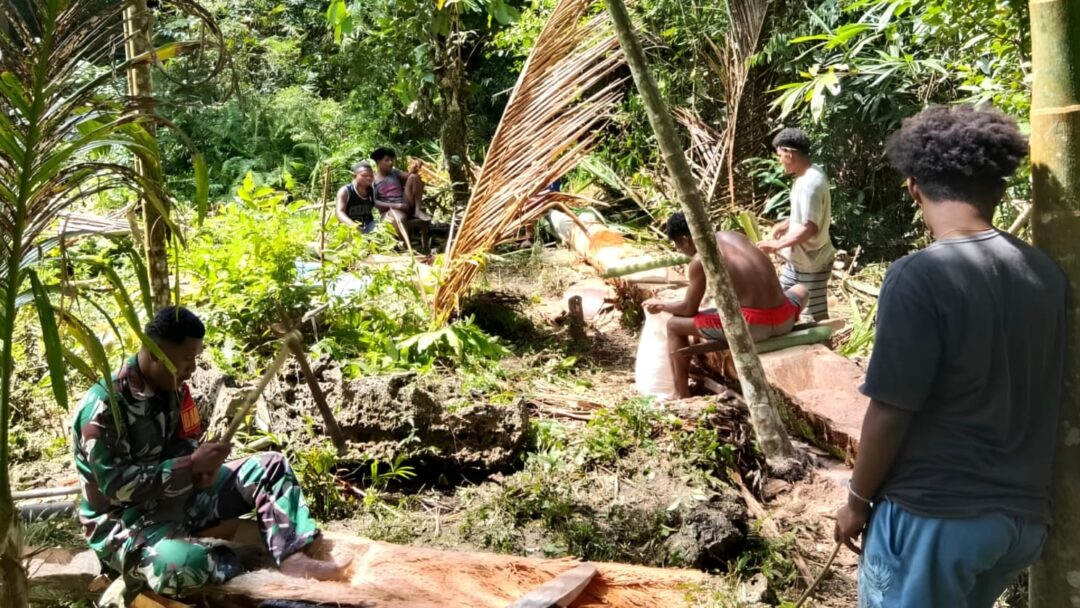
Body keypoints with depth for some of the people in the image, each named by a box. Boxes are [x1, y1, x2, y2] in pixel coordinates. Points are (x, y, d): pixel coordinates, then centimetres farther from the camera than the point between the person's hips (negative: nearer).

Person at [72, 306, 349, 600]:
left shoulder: (171, 388, 1)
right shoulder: (104, 406, -23)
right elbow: (116, 486, -26)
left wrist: (202, 467, -12)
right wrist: (191, 464, -24)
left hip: (178, 496, 8)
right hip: (125, 521, -8)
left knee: (270, 467, 1)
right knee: (186, 564, -40)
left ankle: (292, 560, -15)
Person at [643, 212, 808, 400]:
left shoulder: (700, 261, -4)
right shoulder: (734, 236, 16)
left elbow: (689, 310, 4)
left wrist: (661, 305, 24)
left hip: (751, 326, -6)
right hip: (784, 320, 6)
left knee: (674, 325, 12)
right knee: (800, 290, 44)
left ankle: (681, 396, 15)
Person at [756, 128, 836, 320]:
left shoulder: (810, 183, -27)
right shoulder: (808, 175, 5)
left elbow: (809, 229, -31)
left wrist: (776, 245, -27)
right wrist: (786, 224, 11)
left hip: (812, 263, -10)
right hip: (798, 259, 10)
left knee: (817, 316, 2)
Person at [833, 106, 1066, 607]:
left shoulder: (919, 276, -20)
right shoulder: (1046, 274, 0)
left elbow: (890, 412, -16)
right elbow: (1040, 399, 9)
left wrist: (858, 498, -2)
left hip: (934, 514, -6)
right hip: (1024, 514, 7)